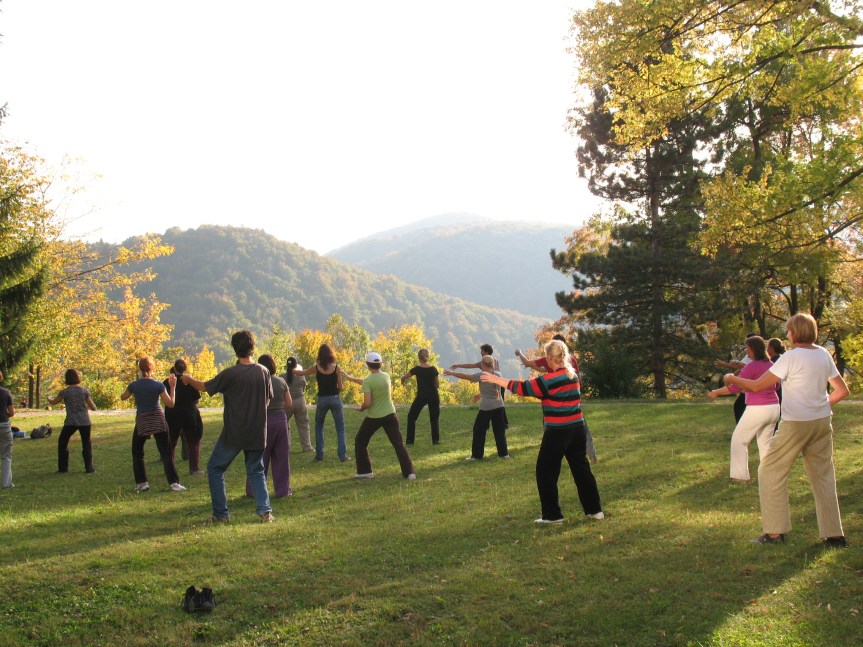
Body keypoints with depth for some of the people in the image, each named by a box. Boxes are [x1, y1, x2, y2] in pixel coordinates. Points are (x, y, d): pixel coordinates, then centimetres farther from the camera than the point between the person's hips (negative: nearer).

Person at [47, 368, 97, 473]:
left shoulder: (65, 392, -6)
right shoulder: (84, 391, 0)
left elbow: (53, 402, 9)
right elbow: (93, 407, 0)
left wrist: (48, 398, 31)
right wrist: (90, 407, 24)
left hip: (71, 422, -2)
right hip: (85, 422, 2)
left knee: (62, 442, 15)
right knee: (86, 444, 11)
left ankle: (63, 468, 14)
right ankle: (89, 467, 6)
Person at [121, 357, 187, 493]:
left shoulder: (134, 385, -4)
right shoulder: (158, 385, -8)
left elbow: (123, 397, 14)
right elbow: (170, 404, -8)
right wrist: (172, 387, -2)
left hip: (141, 422, 1)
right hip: (158, 421, -1)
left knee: (137, 453, 17)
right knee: (166, 454, 0)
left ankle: (142, 483, 11)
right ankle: (174, 483, -7)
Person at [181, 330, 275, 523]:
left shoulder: (230, 374, -14)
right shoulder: (263, 372, -3)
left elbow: (205, 387, 0)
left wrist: (189, 379, 19)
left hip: (233, 434, -4)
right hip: (257, 433, 4)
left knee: (215, 469, 13)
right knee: (256, 472, 16)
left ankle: (221, 514, 13)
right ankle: (265, 511, 3)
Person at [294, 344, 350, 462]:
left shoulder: (316, 368, -2)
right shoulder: (336, 368, -5)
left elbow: (301, 372, 14)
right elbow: (340, 387, -2)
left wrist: (291, 369, 33)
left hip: (322, 399, 1)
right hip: (335, 399, -1)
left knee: (318, 427, 19)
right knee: (340, 428, 6)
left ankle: (319, 455, 13)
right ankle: (343, 455, -2)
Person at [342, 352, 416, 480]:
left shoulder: (368, 380, -16)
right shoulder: (386, 376, 3)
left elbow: (367, 403, -22)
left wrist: (360, 408, 1)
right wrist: (350, 378, 24)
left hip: (373, 417, -4)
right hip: (390, 415, 4)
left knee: (360, 442, 16)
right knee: (398, 444, 5)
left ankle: (365, 471, 17)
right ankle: (409, 472, -3)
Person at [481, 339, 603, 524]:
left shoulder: (550, 379, -17)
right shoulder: (572, 374, 6)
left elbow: (524, 388, -13)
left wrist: (497, 380, -6)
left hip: (558, 431, -7)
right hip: (577, 428, 8)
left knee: (546, 471, 5)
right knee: (581, 468, 15)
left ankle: (553, 515, 8)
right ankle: (595, 510, 18)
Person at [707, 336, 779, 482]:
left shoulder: (752, 366, -14)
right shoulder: (771, 365, 7)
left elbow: (735, 387, -15)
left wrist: (716, 392, -3)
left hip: (757, 409, -7)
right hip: (774, 408, 7)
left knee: (739, 440, 7)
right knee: (765, 443, 18)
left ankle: (741, 475, 8)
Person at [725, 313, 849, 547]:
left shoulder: (791, 357, -14)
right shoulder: (824, 355, 5)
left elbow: (757, 386, -14)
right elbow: (842, 390, 11)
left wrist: (732, 379, 1)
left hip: (795, 424, -6)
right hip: (822, 422, 6)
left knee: (770, 471, 5)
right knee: (823, 475, 13)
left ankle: (775, 532, 4)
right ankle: (834, 534, 14)